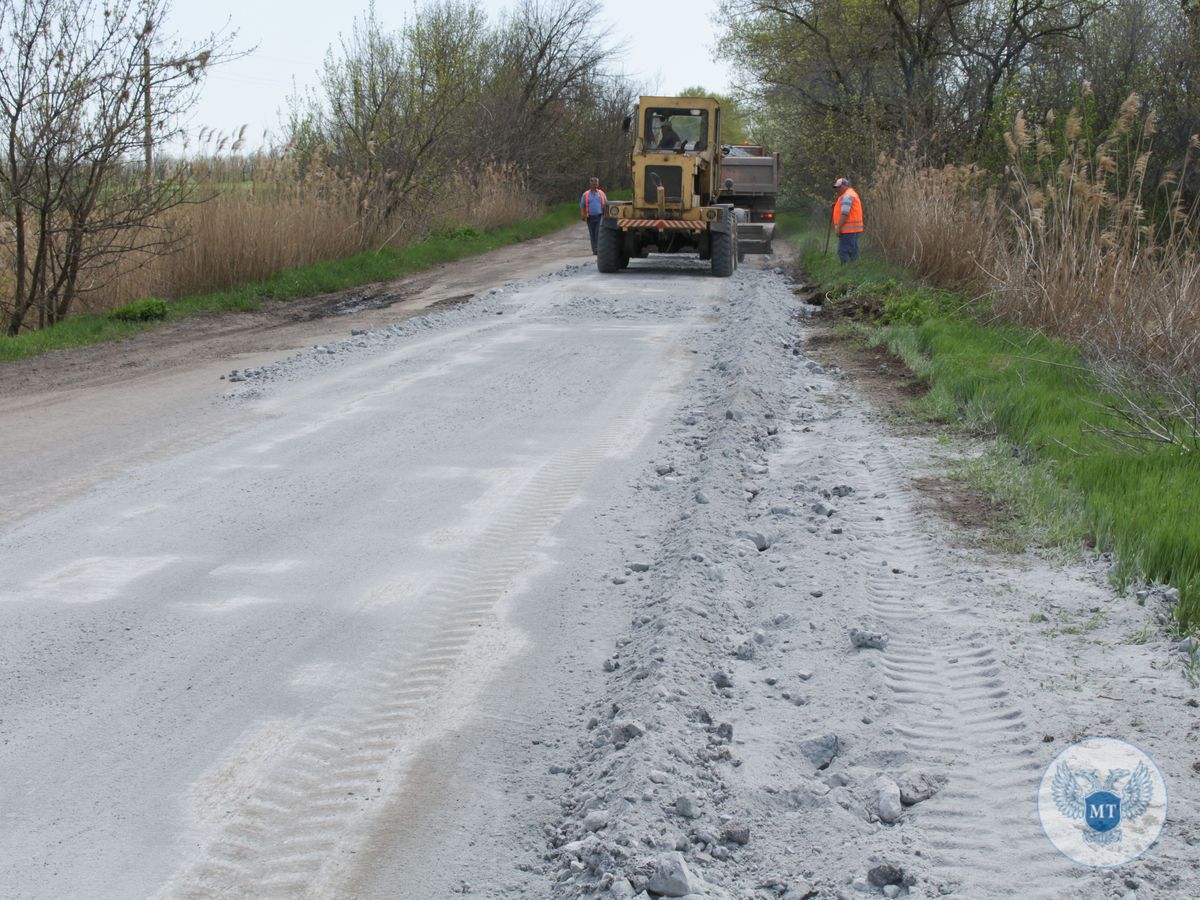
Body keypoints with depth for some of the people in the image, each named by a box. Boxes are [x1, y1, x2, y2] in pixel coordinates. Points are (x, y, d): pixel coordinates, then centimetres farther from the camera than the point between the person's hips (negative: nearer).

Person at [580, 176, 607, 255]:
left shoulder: (601, 193, 9)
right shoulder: (586, 194, 7)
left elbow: (606, 204, 12)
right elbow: (582, 206, 7)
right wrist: (583, 216, -5)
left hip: (600, 216, -1)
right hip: (590, 217, 1)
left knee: (599, 233, -13)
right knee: (592, 234, 6)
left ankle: (599, 249, -17)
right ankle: (594, 250, 12)